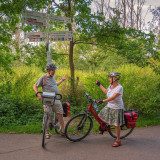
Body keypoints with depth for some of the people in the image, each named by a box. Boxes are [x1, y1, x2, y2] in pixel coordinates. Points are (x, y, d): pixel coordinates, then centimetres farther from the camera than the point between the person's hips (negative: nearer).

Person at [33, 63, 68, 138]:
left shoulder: (53, 77, 13)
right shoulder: (43, 78, -7)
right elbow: (35, 86, -3)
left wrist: (62, 80, 32)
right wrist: (38, 93, -19)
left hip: (56, 99, 5)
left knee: (60, 114, 4)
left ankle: (63, 131, 15)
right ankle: (46, 132, 16)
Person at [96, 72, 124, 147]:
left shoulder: (119, 88, -24)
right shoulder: (111, 85, 0)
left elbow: (112, 98, -31)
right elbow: (106, 91, 19)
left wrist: (102, 101, -38)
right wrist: (99, 85, 22)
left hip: (117, 108, -8)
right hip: (109, 106, 8)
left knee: (116, 125, 1)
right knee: (100, 116, 13)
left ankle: (118, 141, 17)